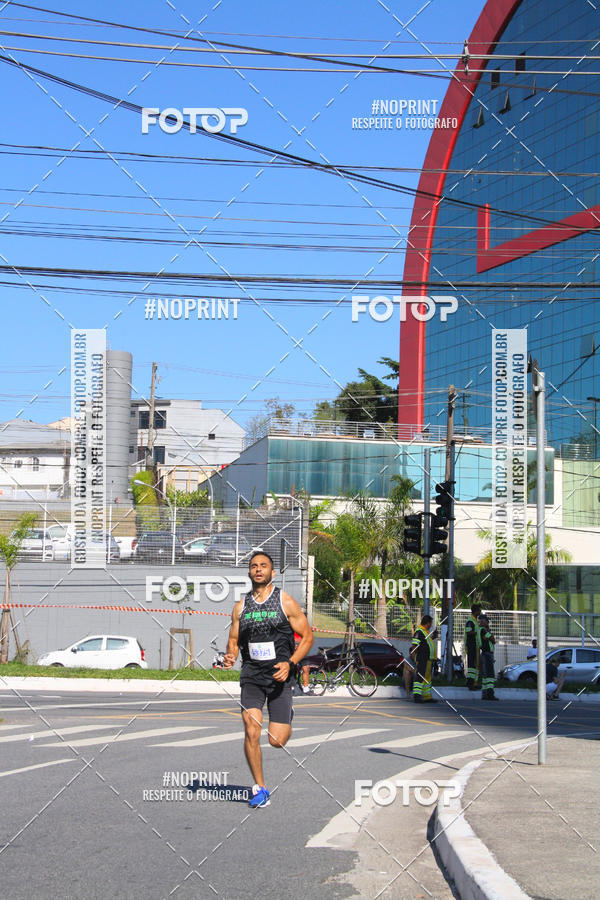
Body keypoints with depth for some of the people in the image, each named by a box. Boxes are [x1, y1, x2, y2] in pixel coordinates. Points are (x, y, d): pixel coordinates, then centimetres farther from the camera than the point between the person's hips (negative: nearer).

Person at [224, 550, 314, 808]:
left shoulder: (285, 602, -2)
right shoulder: (241, 606, 7)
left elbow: (307, 636, 0)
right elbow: (233, 640, 15)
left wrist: (290, 663, -14)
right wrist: (230, 656, -8)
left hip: (278, 674, -2)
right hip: (251, 675, 2)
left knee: (277, 740, -5)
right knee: (251, 732, -12)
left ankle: (287, 719, 32)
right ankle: (260, 790, 2)